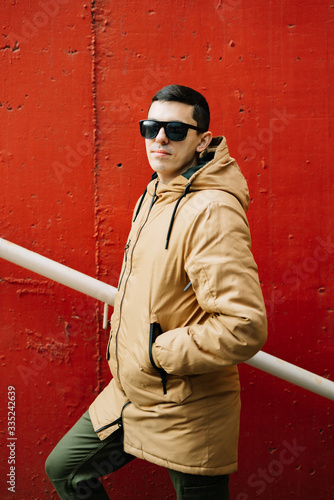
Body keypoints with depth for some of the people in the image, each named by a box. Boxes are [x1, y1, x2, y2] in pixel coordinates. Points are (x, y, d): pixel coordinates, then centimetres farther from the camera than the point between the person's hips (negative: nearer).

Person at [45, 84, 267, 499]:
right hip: (127, 395, 9)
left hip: (187, 415, -9)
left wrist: (156, 352, -22)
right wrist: (122, 325, 9)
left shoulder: (213, 211, -24)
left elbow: (244, 327, -32)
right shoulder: (152, 197, 7)